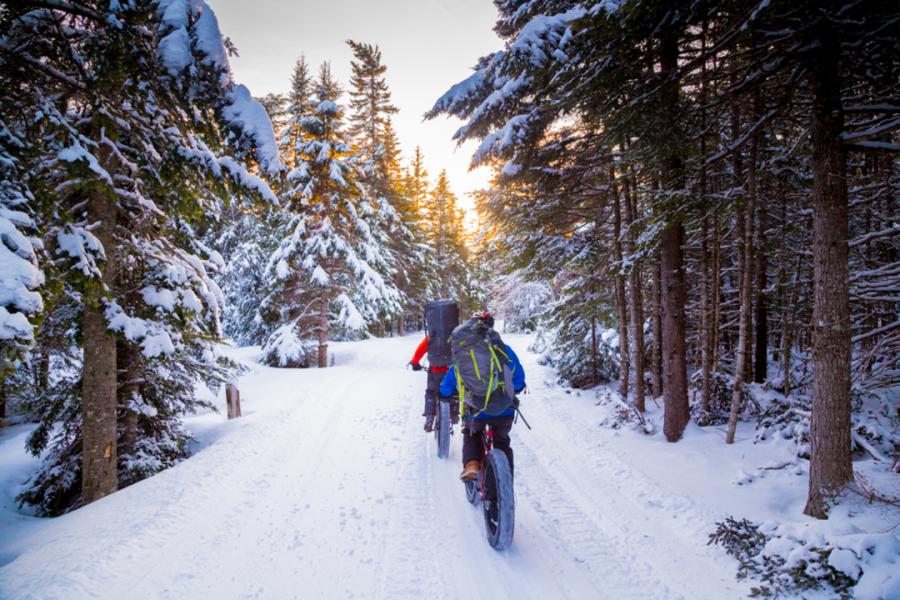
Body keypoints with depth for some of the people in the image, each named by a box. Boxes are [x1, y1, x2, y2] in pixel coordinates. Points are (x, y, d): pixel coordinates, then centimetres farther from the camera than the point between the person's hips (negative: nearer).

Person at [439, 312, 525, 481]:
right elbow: (519, 379, 10)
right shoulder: (505, 350, 4)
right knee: (502, 442, 28)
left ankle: (471, 465, 5)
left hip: (475, 410, -1)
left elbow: (448, 382, 6)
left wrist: (444, 394, 27)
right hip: (504, 410, 1)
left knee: (472, 435, 30)